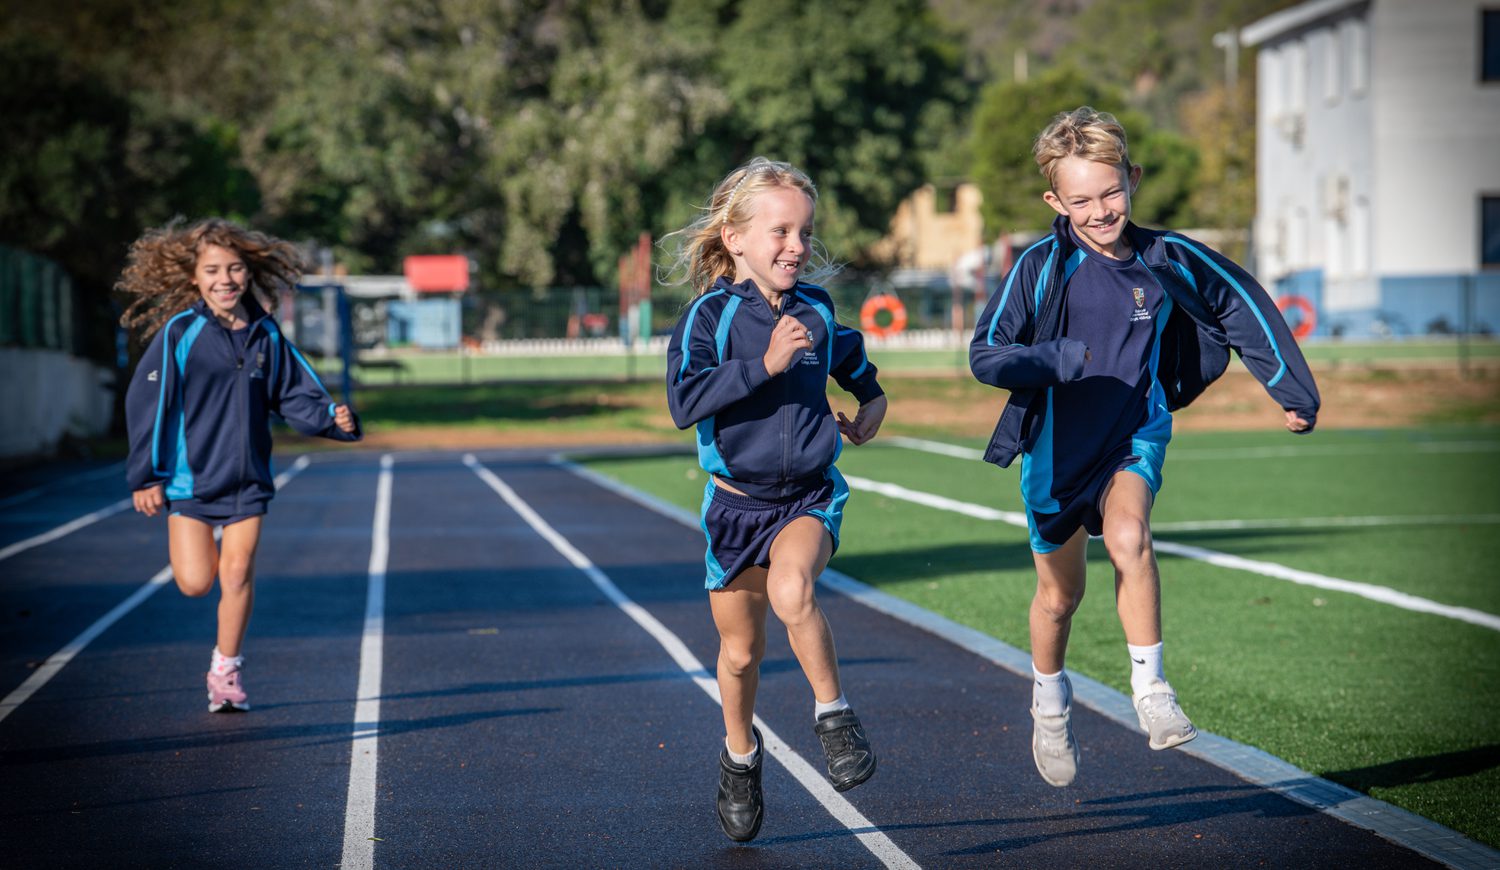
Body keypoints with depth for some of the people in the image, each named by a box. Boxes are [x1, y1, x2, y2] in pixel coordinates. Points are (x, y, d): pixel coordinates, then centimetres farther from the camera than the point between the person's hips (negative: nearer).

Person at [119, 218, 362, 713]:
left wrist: (334, 420, -13)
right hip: (189, 476, -2)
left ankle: (226, 669, 18)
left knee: (237, 575, -1)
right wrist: (146, 476, -8)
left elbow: (295, 397, 8)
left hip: (247, 479, 2)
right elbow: (147, 401, -7)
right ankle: (188, 544, 33)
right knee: (195, 582, -5)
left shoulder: (265, 336, 2)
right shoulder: (180, 333, -9)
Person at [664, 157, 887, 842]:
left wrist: (871, 400, 17)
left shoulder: (816, 311, 2)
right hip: (735, 502, -1)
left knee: (791, 591, -31)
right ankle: (740, 755, 37)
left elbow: (849, 355, 28)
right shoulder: (712, 315, -12)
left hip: (811, 496, 1)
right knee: (740, 651, 10)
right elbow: (684, 402, -27)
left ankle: (833, 714, -13)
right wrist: (765, 364, -32)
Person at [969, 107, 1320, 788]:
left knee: (1128, 536, -30)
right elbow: (985, 355, -16)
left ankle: (1151, 693, -19)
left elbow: (1242, 306, 7)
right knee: (1060, 593, 13)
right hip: (1057, 444, 0)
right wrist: (1065, 361, -32)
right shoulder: (1042, 266, -16)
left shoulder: (1167, 259, -9)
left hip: (1136, 435, 0)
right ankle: (1050, 708, 40)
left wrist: (1292, 391, 7)